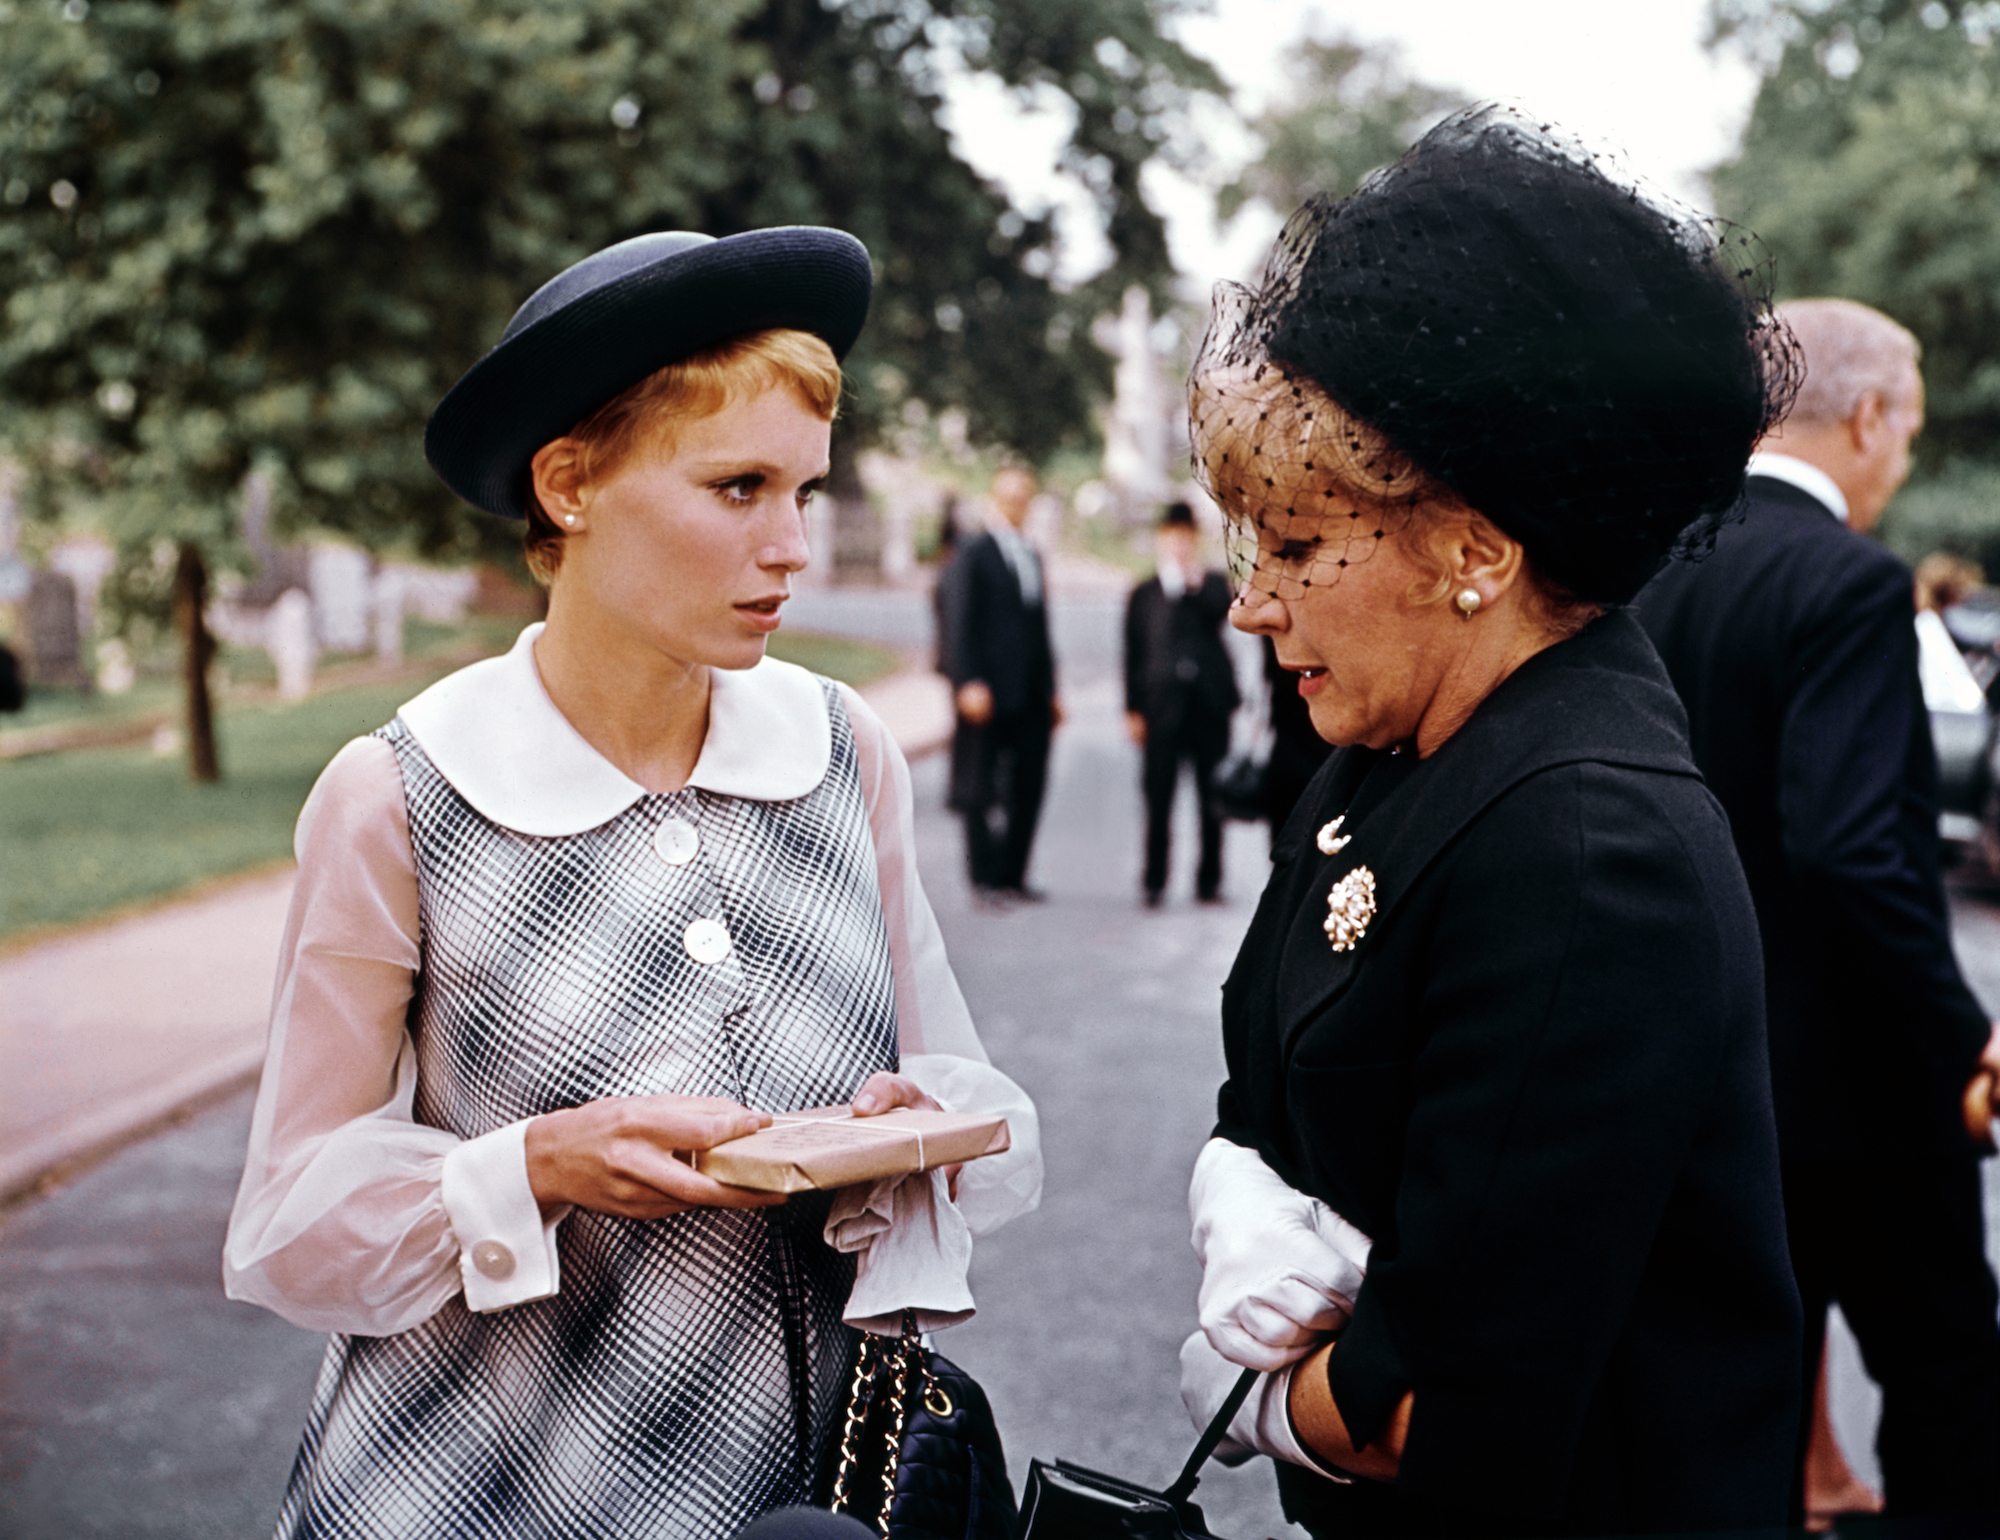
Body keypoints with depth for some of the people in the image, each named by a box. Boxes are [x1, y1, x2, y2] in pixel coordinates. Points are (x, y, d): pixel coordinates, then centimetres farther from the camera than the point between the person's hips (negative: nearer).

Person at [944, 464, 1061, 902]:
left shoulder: (1032, 557, 19)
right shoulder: (973, 553, -1)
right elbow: (960, 623, -7)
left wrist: (1050, 690, 16)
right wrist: (969, 684, -16)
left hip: (1032, 696, 6)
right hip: (993, 693, -6)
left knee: (1029, 787, 5)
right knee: (984, 788, -2)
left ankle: (1013, 876, 13)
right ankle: (985, 878, 3)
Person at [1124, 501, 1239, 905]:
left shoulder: (1215, 584, 14)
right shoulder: (1143, 595, 12)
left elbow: (1222, 612, -8)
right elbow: (1133, 655, 9)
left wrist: (1195, 582, -15)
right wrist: (1132, 709, 3)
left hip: (1209, 704, 1)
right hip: (1162, 708, -1)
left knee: (1212, 797, 4)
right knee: (1158, 796, -4)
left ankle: (1210, 879, 13)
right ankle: (1154, 881, 2)